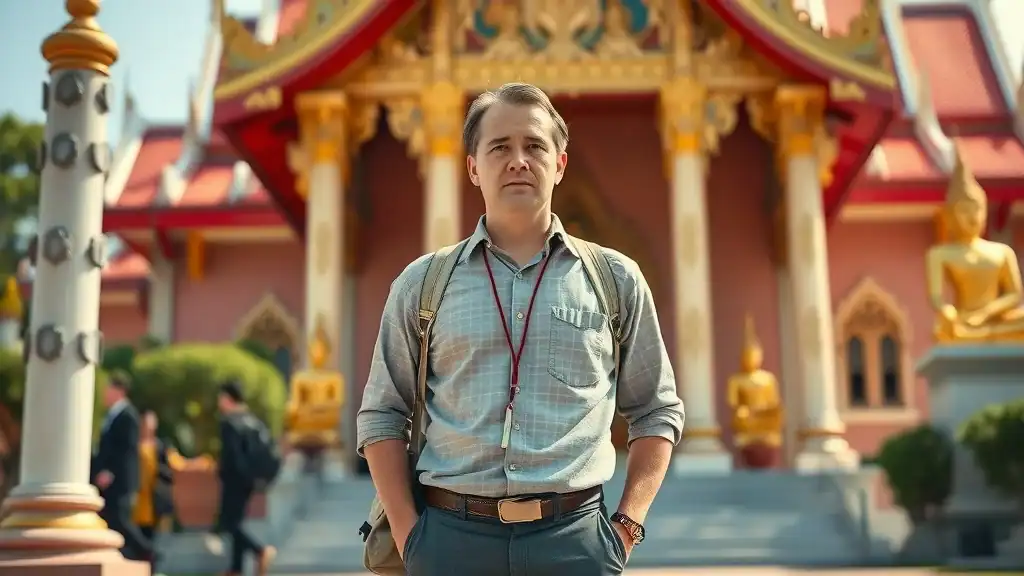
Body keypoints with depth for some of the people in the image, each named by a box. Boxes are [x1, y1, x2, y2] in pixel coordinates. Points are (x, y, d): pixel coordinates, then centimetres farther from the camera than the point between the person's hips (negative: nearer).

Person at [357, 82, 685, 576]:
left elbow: (657, 412, 11)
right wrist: (408, 534, 0)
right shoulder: (422, 284, 6)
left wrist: (628, 522, 2)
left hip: (575, 535, 0)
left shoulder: (615, 279, 7)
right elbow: (381, 417, 9)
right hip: (451, 535, 0)